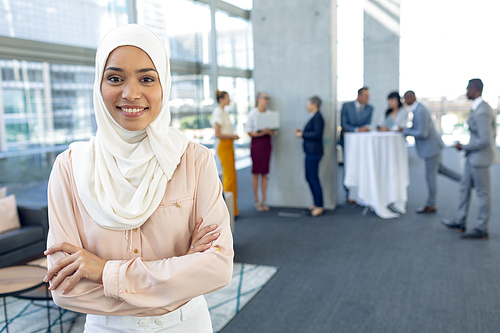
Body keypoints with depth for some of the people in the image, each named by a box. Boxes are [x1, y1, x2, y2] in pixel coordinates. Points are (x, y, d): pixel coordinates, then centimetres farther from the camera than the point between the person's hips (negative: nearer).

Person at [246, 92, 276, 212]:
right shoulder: (252, 113, -4)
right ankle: (257, 201, 9)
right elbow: (249, 131, -6)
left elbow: (273, 131, 12)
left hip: (267, 142, 4)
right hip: (256, 142, -4)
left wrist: (271, 132, -10)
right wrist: (261, 133, -19)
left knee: (265, 173, 7)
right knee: (256, 172, 0)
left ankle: (264, 201, 15)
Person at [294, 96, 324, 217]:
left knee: (313, 178, -6)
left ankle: (320, 207, 2)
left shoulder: (318, 117, -14)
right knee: (309, 178, 15)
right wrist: (301, 132, 7)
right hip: (310, 152, 11)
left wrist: (302, 134, -14)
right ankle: (317, 204, 24)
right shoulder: (314, 117, 16)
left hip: (314, 152, -11)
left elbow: (317, 135, -23)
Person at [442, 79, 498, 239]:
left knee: (483, 193, 3)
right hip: (473, 156, 10)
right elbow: (492, 133, 17)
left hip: (481, 158, -10)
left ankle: (482, 230, 16)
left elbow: (485, 140, -28)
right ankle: (459, 222, 30)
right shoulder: (482, 107, 8)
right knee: (465, 187, 18)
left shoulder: (481, 112, -24)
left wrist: (464, 147, -16)